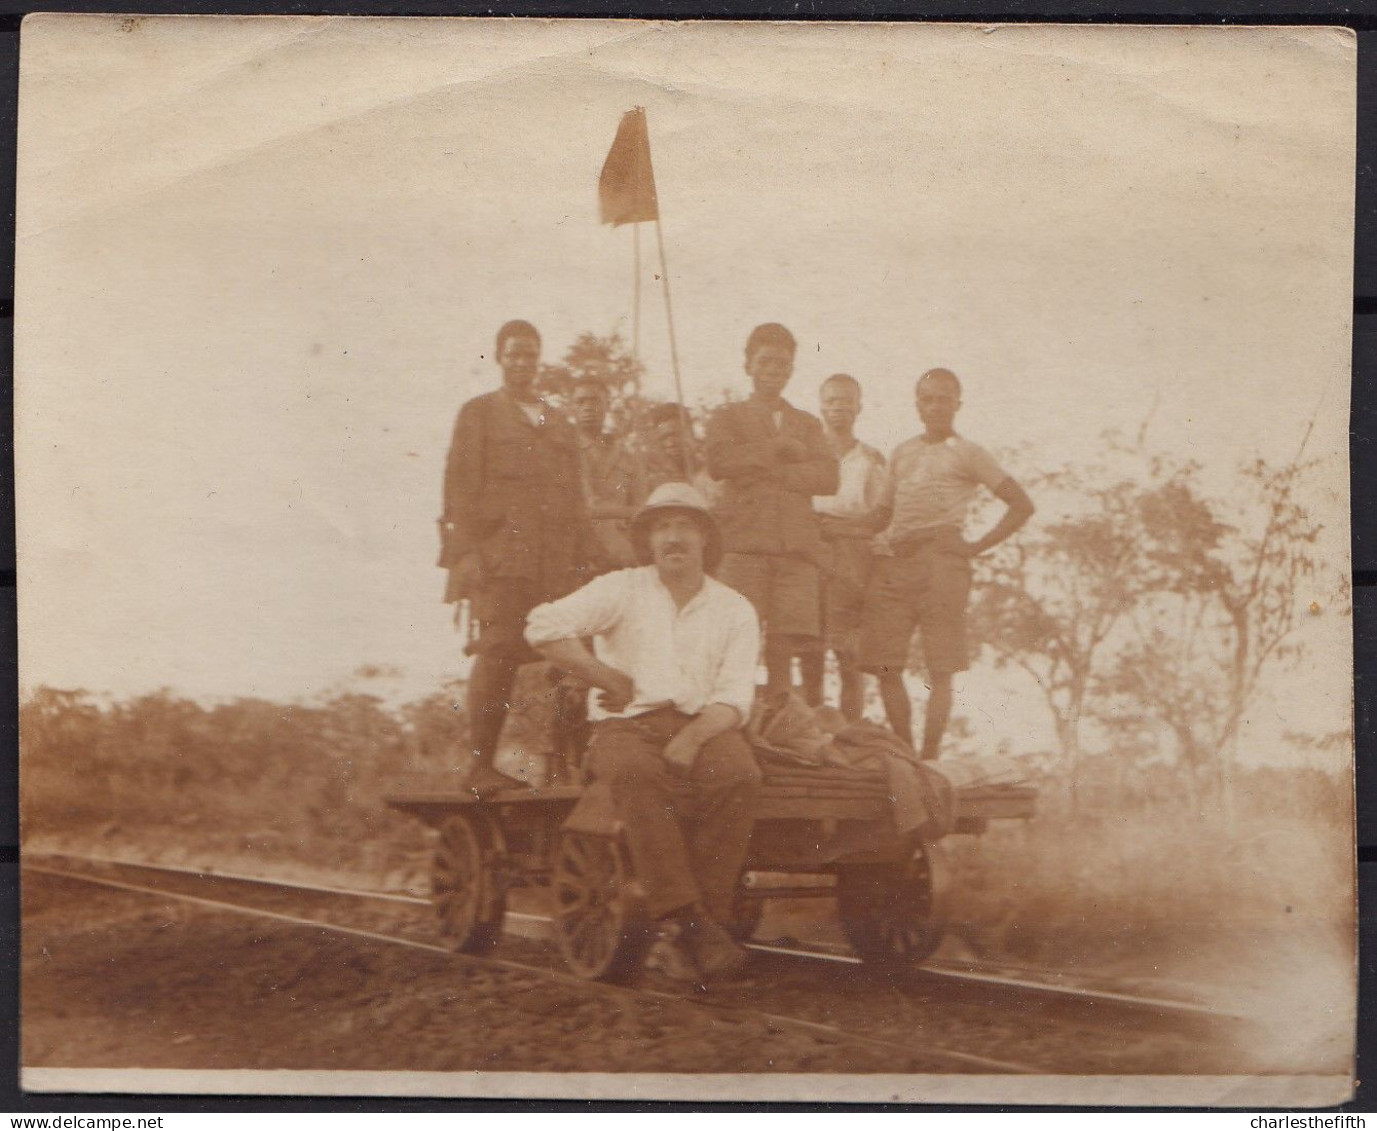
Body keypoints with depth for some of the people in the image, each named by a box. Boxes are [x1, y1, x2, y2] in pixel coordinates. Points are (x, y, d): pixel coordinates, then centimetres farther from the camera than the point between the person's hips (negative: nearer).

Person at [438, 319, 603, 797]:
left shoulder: (558, 423, 25)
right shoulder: (478, 413, 12)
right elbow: (460, 485, 3)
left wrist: (587, 556, 14)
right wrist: (464, 551, -9)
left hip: (556, 559, 4)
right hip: (500, 553, -4)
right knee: (498, 652, -13)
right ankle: (481, 763, -9)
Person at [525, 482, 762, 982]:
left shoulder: (735, 610, 14)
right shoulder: (622, 590, 9)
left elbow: (734, 697, 3)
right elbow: (543, 625, -3)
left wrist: (691, 738, -17)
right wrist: (608, 678, -2)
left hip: (702, 725, 2)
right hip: (627, 724, -1)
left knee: (740, 775, -33)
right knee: (638, 772, -38)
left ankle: (708, 916, -31)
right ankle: (689, 921, -42)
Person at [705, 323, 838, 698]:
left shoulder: (807, 425, 25)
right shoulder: (729, 416, 18)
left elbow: (828, 477, 7)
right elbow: (719, 461, -4)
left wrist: (768, 471, -4)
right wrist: (779, 450, -1)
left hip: (797, 548, 2)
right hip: (744, 543, -2)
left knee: (784, 647, -6)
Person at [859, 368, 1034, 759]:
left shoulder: (968, 454, 7)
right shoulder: (901, 454, 21)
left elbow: (1021, 505, 4)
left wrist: (977, 547, -2)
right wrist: (878, 545, 8)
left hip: (941, 561, -4)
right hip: (892, 563, 4)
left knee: (940, 670, -6)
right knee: (885, 667, -1)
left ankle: (929, 757, -3)